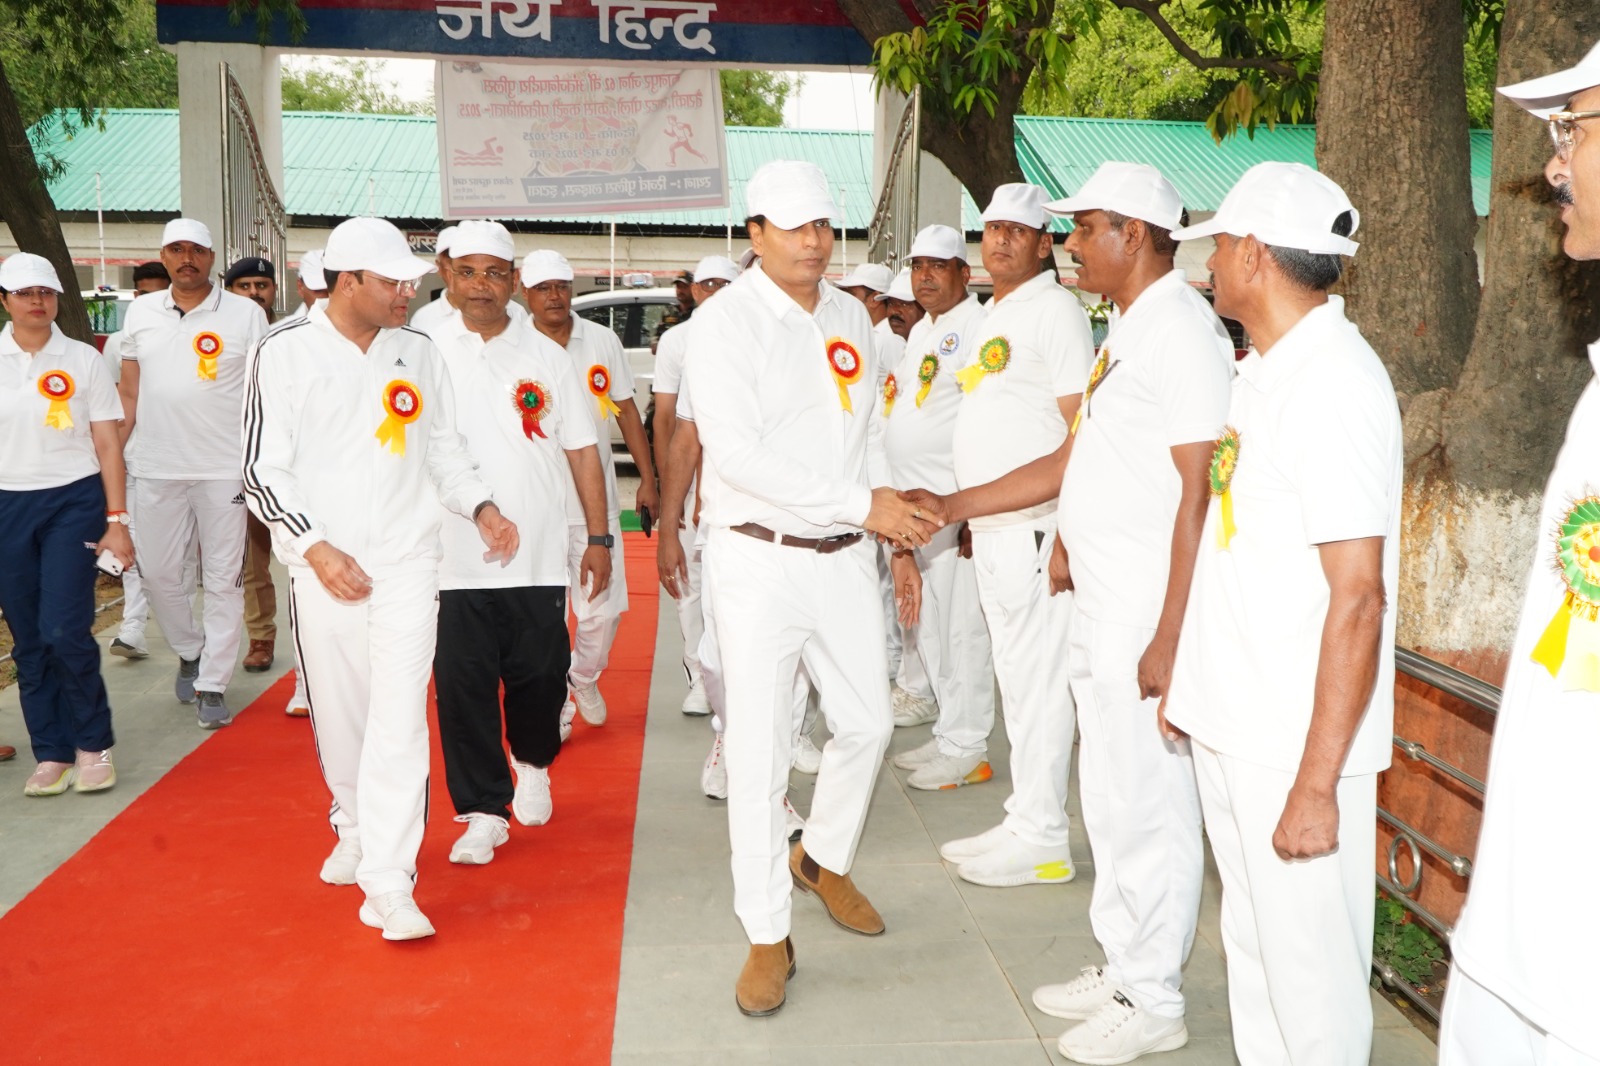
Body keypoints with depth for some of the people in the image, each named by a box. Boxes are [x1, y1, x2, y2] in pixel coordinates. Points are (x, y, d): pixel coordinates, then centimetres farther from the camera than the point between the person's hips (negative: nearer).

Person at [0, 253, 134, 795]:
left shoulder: (84, 360, 2)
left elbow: (109, 446, 2)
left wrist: (117, 521, -4)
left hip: (74, 502, -2)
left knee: (65, 631, -11)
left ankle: (94, 744, 8)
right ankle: (52, 753, 17)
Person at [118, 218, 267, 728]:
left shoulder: (246, 314, -2)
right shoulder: (140, 313, 8)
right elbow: (129, 392, 13)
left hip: (225, 469, -3)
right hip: (157, 469, 3)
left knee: (223, 579, 2)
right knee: (157, 572, 9)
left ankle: (212, 685, 12)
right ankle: (190, 651, 33)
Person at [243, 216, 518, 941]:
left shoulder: (418, 353, 8)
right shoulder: (286, 352, -3)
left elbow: (444, 447, 17)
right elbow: (262, 470, -4)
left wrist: (480, 506, 0)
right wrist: (316, 547, -15)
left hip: (407, 563, 1)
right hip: (324, 568, -1)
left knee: (400, 720, -7)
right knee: (339, 715, 11)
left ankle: (388, 885, -5)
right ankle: (354, 829, 38)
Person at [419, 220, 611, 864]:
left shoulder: (545, 356, 6)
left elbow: (581, 450, 9)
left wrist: (598, 538, 6)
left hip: (539, 558, 1)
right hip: (453, 560, -1)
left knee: (540, 676, 7)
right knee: (463, 686, -1)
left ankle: (532, 763, 37)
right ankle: (483, 811, 14)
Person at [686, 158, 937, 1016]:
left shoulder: (850, 317, 10)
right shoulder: (727, 320, -10)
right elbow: (737, 452, -21)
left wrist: (899, 542, 14)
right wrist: (863, 503, -22)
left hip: (844, 558, 6)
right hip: (760, 560, -6)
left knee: (866, 724, 14)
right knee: (761, 750, -2)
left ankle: (824, 859, 41)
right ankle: (768, 938, 12)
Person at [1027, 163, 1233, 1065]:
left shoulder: (1181, 328, -15)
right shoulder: (1130, 325, 14)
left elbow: (1201, 491, -20)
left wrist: (1170, 638, -23)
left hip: (1148, 607, -9)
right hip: (1102, 597, 10)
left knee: (1150, 804, 1)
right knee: (1110, 797, 17)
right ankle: (1123, 968, 31)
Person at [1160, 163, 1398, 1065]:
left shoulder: (1334, 384, -18)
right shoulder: (1264, 371, 10)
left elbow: (1358, 599, -21)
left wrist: (1317, 783, -21)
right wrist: (1192, 680, 19)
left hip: (1296, 745, -9)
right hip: (1232, 724, 9)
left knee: (1311, 975, 3)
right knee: (1254, 948, 19)